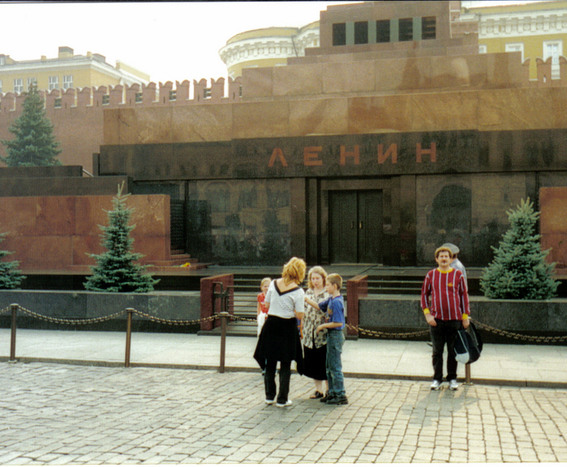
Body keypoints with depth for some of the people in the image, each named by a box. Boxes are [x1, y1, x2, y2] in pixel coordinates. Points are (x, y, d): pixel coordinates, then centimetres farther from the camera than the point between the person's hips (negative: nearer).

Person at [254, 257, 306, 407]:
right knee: (285, 365, 8)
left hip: (271, 324, 4)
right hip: (287, 327, -4)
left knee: (270, 362, 15)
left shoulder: (273, 284, -2)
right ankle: (282, 399, 13)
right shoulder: (298, 291, -14)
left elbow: (267, 304, 6)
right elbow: (299, 316, -13)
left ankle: (269, 396, 24)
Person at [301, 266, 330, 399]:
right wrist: (302, 328, 13)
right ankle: (318, 389, 20)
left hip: (323, 333, -5)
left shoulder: (329, 293, -5)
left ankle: (328, 389, 15)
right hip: (309, 333, 5)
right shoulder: (308, 292, 12)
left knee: (324, 363, 0)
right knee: (311, 363, 8)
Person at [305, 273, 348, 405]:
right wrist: (306, 299, 14)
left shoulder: (337, 302, -20)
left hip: (335, 336, -10)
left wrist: (323, 326, -14)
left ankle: (341, 396, 4)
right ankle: (332, 392, 26)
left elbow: (338, 323, -24)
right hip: (331, 335, 10)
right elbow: (319, 306, 21)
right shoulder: (331, 300, 8)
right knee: (329, 366, 16)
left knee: (335, 366, -3)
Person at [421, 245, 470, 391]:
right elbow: (424, 294, 9)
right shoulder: (431, 275, 4)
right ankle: (437, 379, 18)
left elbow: (464, 295, 7)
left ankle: (452, 379, 21)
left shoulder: (458, 275, 2)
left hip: (454, 319, 0)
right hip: (436, 320, 1)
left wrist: (465, 316, 4)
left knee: (453, 351, 8)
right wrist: (427, 314, 0)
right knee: (437, 351, 6)